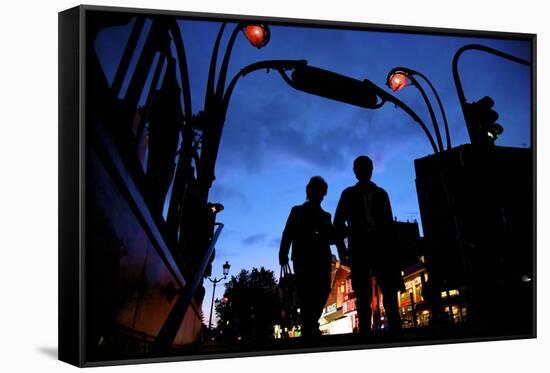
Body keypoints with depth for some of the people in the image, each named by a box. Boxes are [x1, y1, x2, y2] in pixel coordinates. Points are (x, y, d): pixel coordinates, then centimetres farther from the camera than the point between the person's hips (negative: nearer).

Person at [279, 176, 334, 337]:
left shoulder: (325, 216, 24)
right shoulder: (297, 211, 15)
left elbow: (331, 238, 14)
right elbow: (288, 234, 2)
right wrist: (283, 255, -14)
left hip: (321, 260, 3)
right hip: (303, 259, -3)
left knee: (322, 291, -9)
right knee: (306, 294, -12)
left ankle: (310, 326, 5)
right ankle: (309, 328, -10)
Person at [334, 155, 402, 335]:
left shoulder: (380, 193, 16)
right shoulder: (349, 194, 11)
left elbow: (388, 222, 14)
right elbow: (339, 223, 7)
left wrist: (390, 246, 4)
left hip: (380, 247, 1)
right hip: (359, 249, -1)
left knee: (389, 292, -8)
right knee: (363, 295, -3)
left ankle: (395, 330, -9)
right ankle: (365, 332, -5)